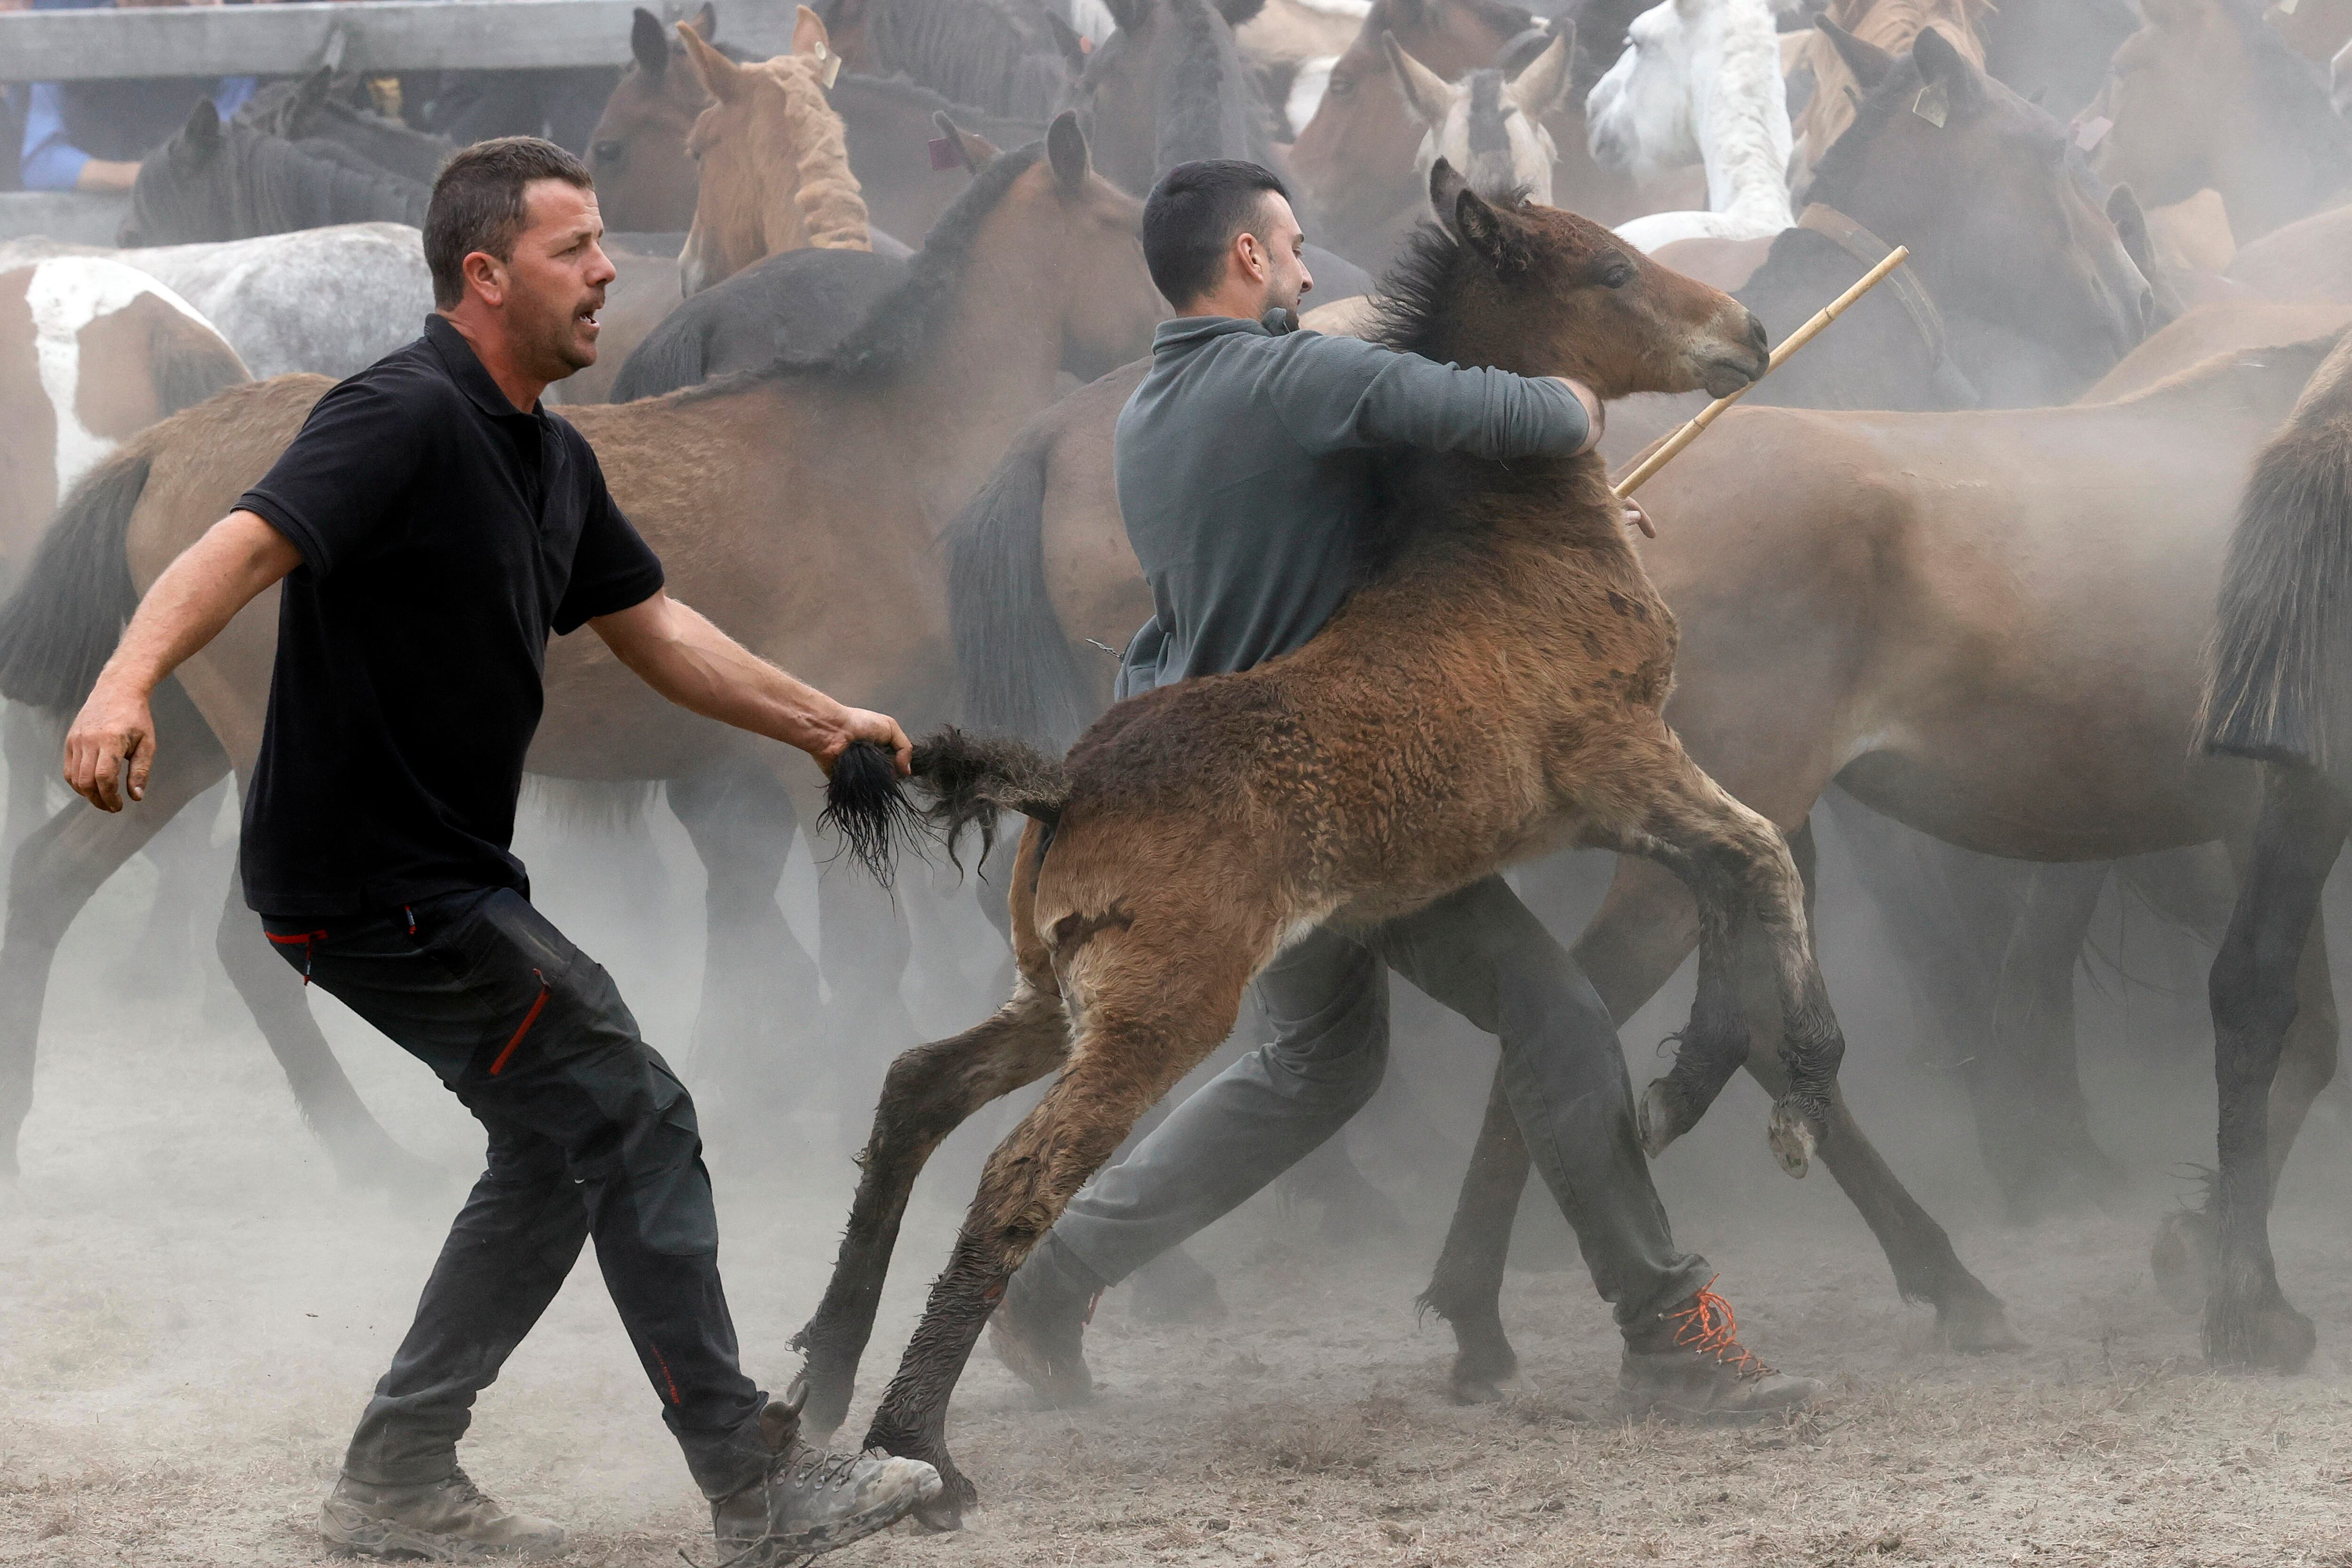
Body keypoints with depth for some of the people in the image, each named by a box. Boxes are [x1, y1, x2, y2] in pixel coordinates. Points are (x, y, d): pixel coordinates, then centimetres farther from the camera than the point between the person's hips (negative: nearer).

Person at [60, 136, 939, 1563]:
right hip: (377, 881, -10)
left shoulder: (549, 457, 12)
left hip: (447, 876, 10)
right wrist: (130, 678, -51)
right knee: (635, 1120, -7)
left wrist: (817, 722, 23)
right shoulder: (408, 419, -20)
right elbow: (249, 544, -34)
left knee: (562, 1153, 15)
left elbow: (649, 625, 25)